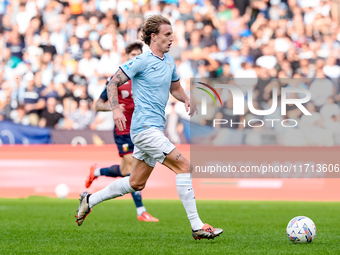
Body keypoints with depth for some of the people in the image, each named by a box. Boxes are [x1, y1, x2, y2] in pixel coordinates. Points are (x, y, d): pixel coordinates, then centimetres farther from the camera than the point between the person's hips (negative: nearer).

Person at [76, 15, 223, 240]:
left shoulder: (169, 61, 14)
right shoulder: (142, 61, -10)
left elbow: (175, 88, 28)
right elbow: (113, 83, -8)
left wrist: (186, 99, 6)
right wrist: (116, 109, -24)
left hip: (155, 128, 9)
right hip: (145, 127, -9)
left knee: (136, 184, 16)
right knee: (184, 166, -16)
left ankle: (90, 200, 31)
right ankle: (197, 227, -15)